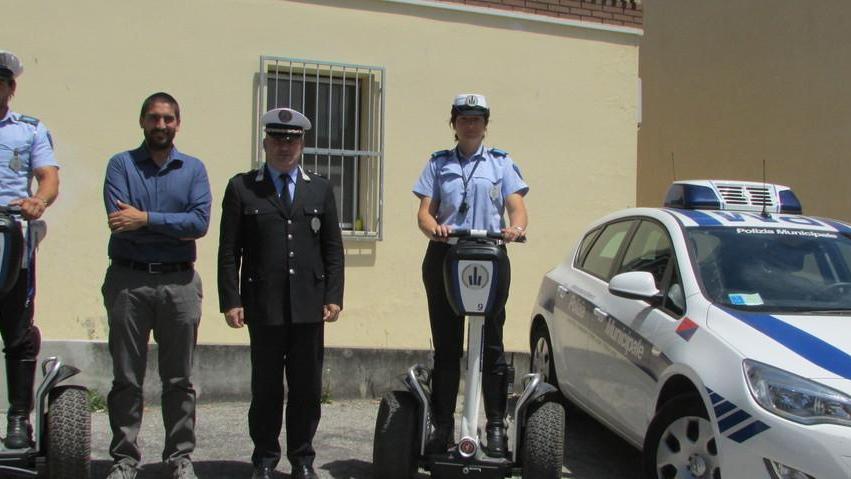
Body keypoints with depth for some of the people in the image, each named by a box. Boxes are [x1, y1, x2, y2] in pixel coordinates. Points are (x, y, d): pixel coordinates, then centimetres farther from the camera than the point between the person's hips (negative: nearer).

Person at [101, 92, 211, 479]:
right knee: (126, 378, 6)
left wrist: (146, 219, -13)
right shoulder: (121, 165, 5)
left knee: (179, 379, 7)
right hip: (128, 280, -1)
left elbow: (201, 221, -8)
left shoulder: (194, 168, 9)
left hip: (179, 281, 1)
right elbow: (119, 220, -11)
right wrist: (176, 227, -10)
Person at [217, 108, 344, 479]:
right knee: (266, 386, 6)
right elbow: (229, 250, 2)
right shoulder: (242, 188, 5)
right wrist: (231, 301, -6)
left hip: (309, 305, 2)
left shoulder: (320, 189, 13)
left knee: (307, 386, 7)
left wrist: (334, 296, 1)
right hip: (263, 305, -2)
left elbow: (333, 248, 10)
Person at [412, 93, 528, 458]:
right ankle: (442, 425, 9)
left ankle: (496, 426, 3)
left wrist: (516, 227, -20)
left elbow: (517, 208, 3)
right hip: (444, 258, 1)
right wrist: (434, 228, -17)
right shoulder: (438, 164, 16)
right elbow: (424, 212, 7)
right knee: (445, 346, 4)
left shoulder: (501, 163, 14)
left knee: (491, 345, -2)